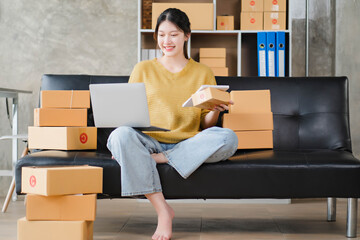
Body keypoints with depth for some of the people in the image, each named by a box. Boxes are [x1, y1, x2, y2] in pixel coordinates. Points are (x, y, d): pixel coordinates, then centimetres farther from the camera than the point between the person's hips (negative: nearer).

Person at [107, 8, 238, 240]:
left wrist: (215, 112, -10)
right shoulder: (143, 69, 14)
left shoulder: (203, 73, 15)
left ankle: (157, 159, -24)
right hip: (149, 142, 0)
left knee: (228, 138, -29)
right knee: (121, 135, -34)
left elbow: (206, 126, 13)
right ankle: (162, 209, -28)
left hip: (188, 146, 0)